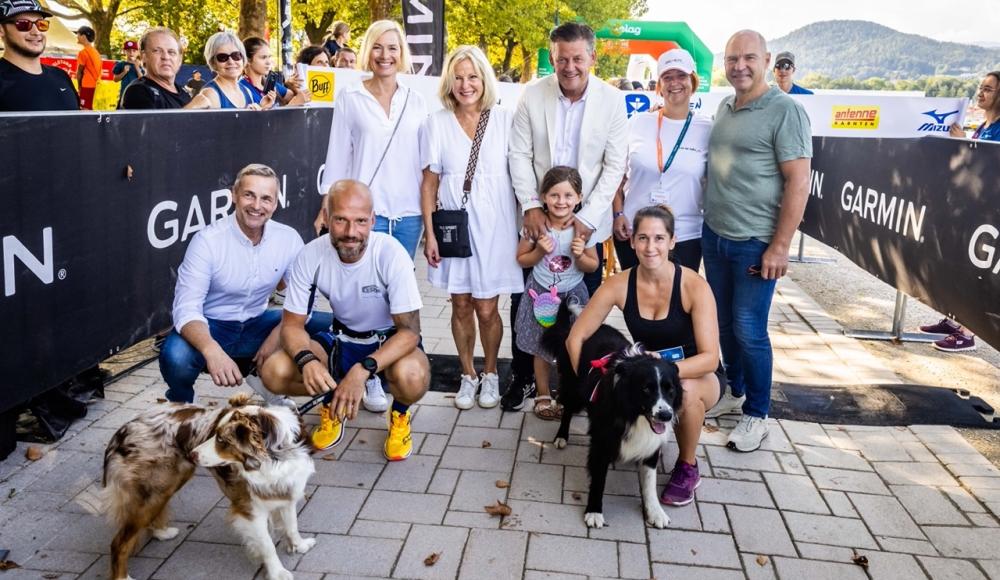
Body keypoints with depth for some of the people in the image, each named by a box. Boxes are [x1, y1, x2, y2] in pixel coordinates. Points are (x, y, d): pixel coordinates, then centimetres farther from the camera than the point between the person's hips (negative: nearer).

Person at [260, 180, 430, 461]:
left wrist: (363, 369, -40)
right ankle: (334, 402, 10)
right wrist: (307, 360, -33)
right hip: (341, 340, 3)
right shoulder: (312, 256, -18)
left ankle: (400, 414, 2)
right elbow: (292, 324, -10)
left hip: (391, 340, -3)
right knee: (274, 372, -21)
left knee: (412, 377, -37)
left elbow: (410, 330, -25)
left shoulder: (391, 254, -26)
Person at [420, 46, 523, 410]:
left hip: (494, 226, -1)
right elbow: (429, 182, 3)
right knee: (461, 306, 9)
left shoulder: (505, 120, -1)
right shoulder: (438, 123, 2)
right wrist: (430, 234, -2)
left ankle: (490, 374, 25)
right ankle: (468, 375, 27)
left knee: (486, 308, 2)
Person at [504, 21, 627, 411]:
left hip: (587, 221, -1)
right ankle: (522, 377, 23)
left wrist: (588, 217, -13)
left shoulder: (612, 101, -7)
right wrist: (530, 206, -12)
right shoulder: (532, 95, -4)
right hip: (538, 217, 1)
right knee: (523, 300, 6)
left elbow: (615, 166, -6)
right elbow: (520, 155, -2)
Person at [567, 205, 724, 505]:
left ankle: (688, 468, -8)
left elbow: (710, 357, -28)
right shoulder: (619, 285, -16)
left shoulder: (694, 286, -24)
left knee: (686, 391, -38)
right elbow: (575, 338, -11)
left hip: (696, 376, -2)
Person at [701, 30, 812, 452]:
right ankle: (734, 392, 34)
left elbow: (798, 182, -15)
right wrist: (711, 222, 14)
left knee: (749, 330, -1)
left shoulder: (785, 110, -11)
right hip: (713, 236, 7)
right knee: (724, 322, 16)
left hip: (754, 243, -7)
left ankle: (756, 415, 15)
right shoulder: (724, 108, 10)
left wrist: (780, 246, -18)